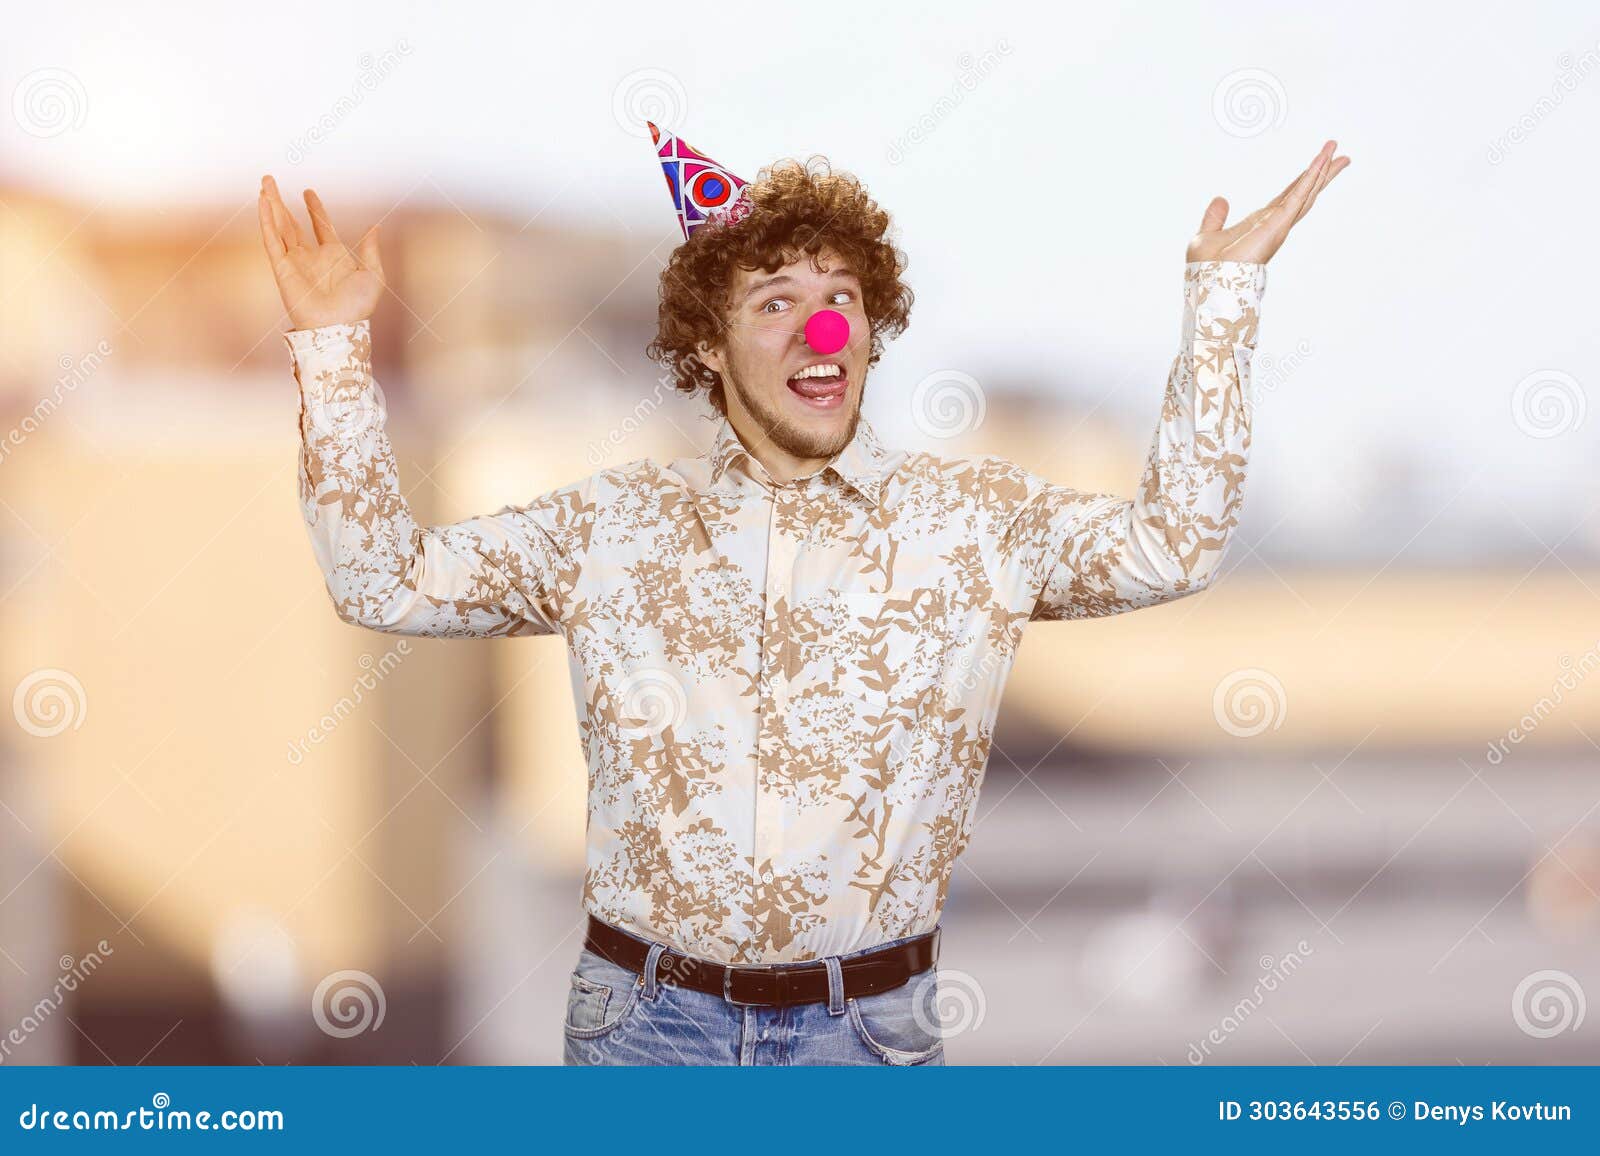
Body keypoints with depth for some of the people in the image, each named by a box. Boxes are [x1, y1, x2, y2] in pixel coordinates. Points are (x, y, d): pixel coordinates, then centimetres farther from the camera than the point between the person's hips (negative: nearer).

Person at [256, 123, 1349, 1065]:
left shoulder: (974, 515, 4)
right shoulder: (613, 521, 6)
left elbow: (1171, 546, -6)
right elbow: (387, 581, 6)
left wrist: (1225, 290, -8)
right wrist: (335, 345, 0)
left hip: (870, 1024, 0)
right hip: (644, 1020, 1)